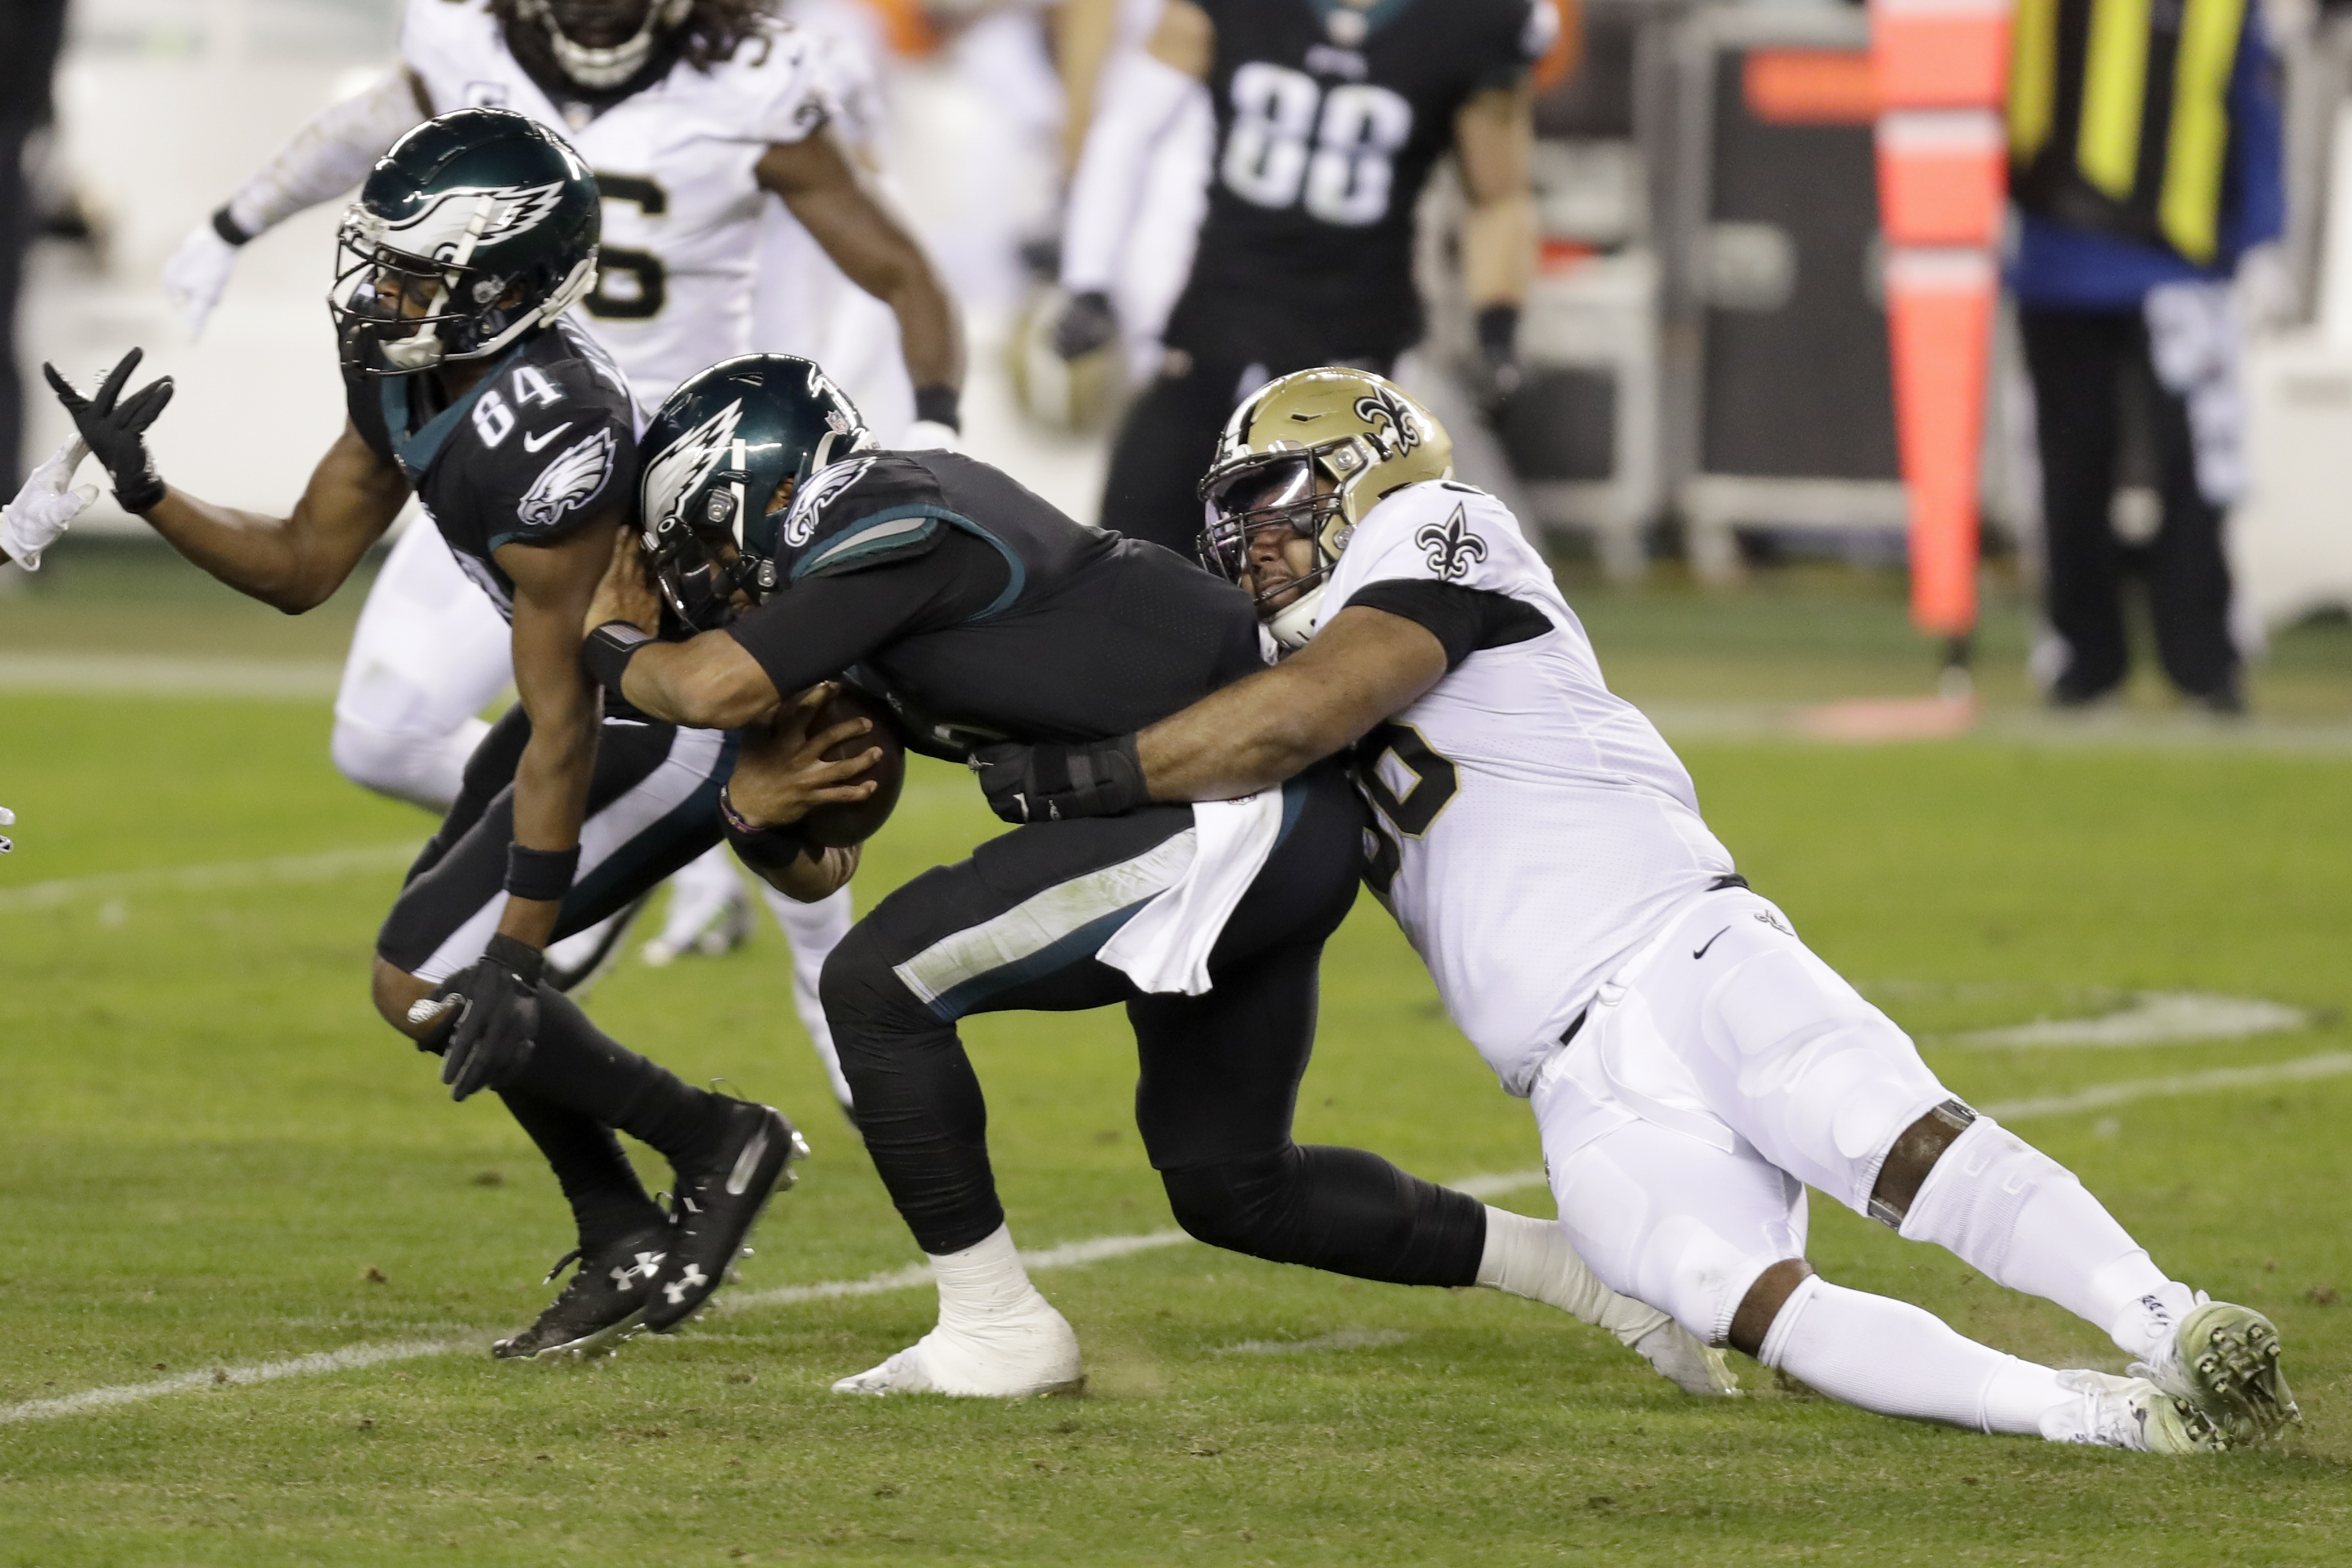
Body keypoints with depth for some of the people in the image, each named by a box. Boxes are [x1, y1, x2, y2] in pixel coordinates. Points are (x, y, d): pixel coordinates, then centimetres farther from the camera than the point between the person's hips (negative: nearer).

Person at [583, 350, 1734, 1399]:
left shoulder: (892, 534, -13)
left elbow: (720, 684, -24)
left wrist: (613, 649, -3)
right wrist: (763, 801, -1)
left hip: (1239, 812, -11)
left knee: (879, 986, -11)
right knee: (1230, 1189, 19)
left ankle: (995, 1330, -3)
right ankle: (1584, 1266, 25)